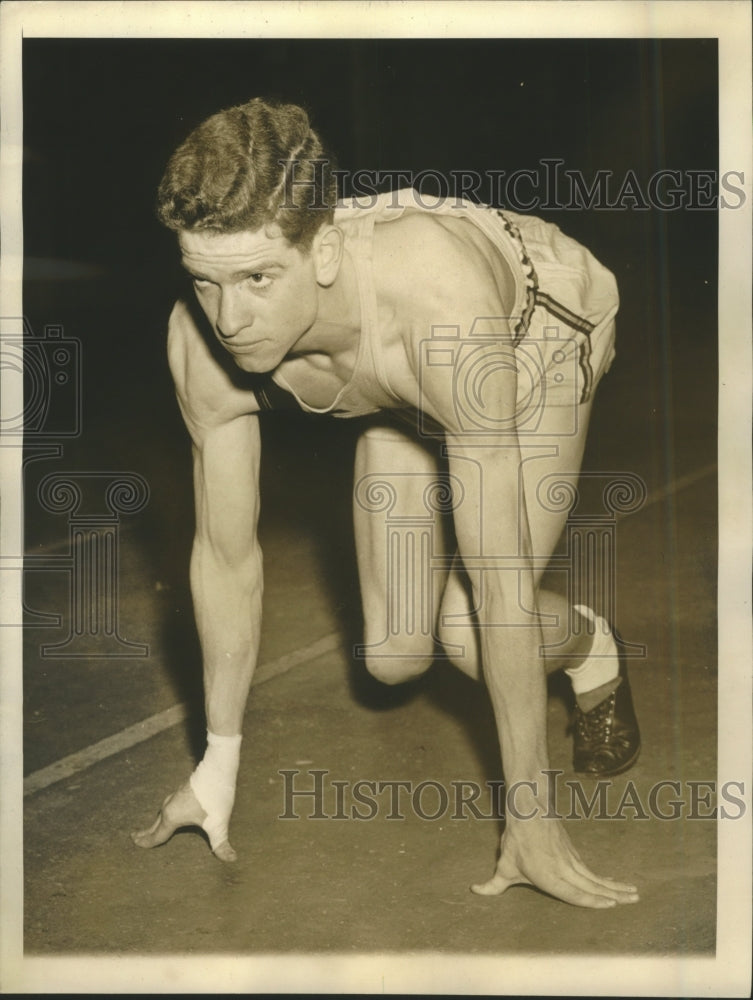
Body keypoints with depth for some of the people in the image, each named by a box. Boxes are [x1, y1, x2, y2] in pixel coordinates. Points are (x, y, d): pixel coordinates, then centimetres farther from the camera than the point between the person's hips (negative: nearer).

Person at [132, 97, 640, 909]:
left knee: (471, 635, -20)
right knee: (394, 656, -2)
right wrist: (219, 765, -9)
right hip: (402, 399, 4)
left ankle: (590, 647, 13)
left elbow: (503, 584, -41)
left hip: (544, 334, -4)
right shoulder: (202, 338, -32)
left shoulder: (444, 316, -47)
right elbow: (225, 554, -18)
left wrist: (529, 817, -34)